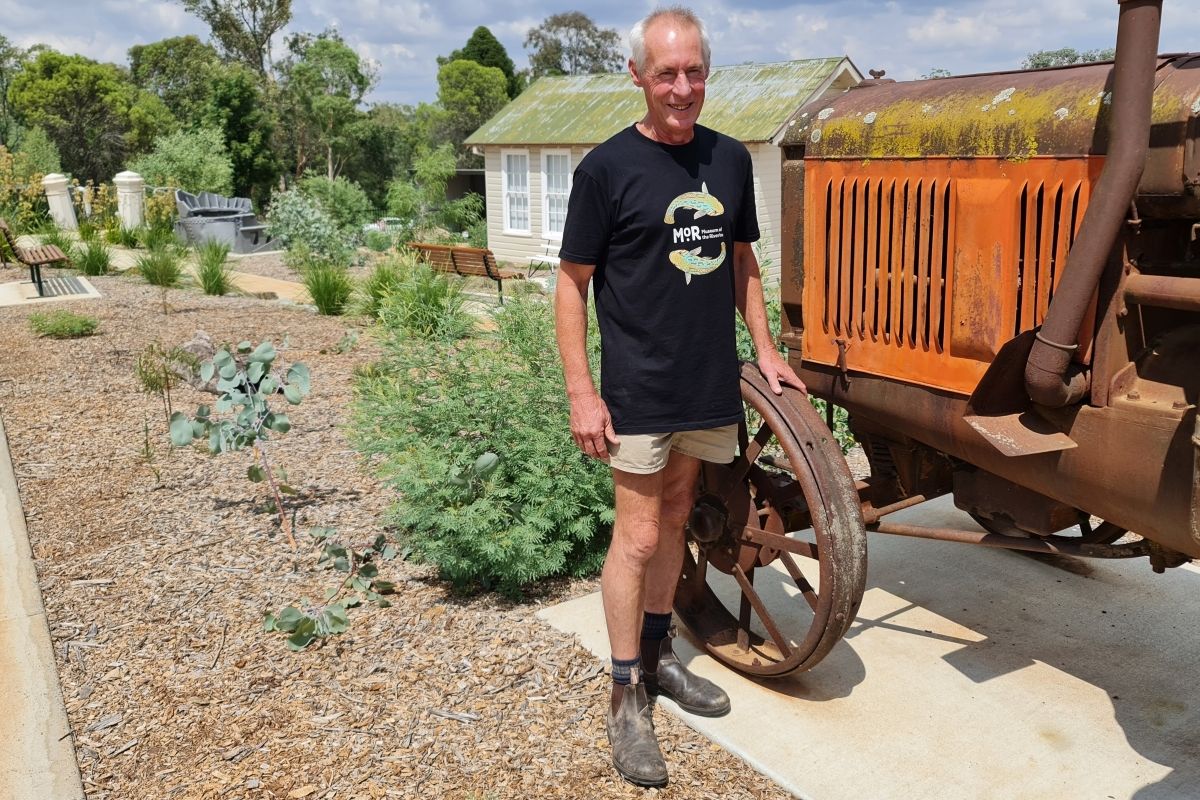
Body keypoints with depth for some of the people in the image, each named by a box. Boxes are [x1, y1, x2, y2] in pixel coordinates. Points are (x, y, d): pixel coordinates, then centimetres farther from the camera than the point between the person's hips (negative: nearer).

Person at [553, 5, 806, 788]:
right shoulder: (608, 167, -9)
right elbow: (572, 282, -7)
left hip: (711, 383, 5)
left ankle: (658, 652, 34)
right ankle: (628, 697, 13)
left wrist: (765, 348, 11)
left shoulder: (730, 159, 7)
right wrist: (581, 391, -12)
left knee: (676, 519, 17)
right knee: (637, 537, -1)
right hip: (640, 390, -5)